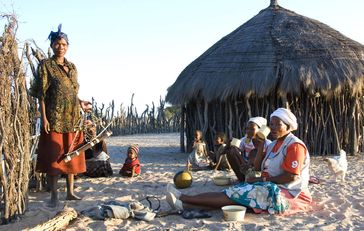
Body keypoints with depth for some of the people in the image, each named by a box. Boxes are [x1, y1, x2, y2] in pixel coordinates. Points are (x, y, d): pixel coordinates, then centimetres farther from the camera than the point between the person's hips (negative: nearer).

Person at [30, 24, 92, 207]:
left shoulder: (72, 66, 14)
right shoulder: (45, 65, -2)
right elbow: (41, 94, -7)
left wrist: (81, 104, 2)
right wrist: (43, 117, -14)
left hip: (73, 117, 6)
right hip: (55, 117, -5)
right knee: (54, 156, -3)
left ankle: (70, 192, 18)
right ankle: (54, 195, 3)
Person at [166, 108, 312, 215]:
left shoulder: (295, 145, -11)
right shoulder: (274, 144, 17)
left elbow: (292, 176, -20)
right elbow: (257, 167, 13)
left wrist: (262, 180, -14)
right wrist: (260, 147, 0)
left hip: (286, 193, -8)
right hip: (270, 188, 8)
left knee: (238, 195, -20)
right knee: (235, 193, -11)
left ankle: (183, 201, -25)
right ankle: (184, 202, -23)